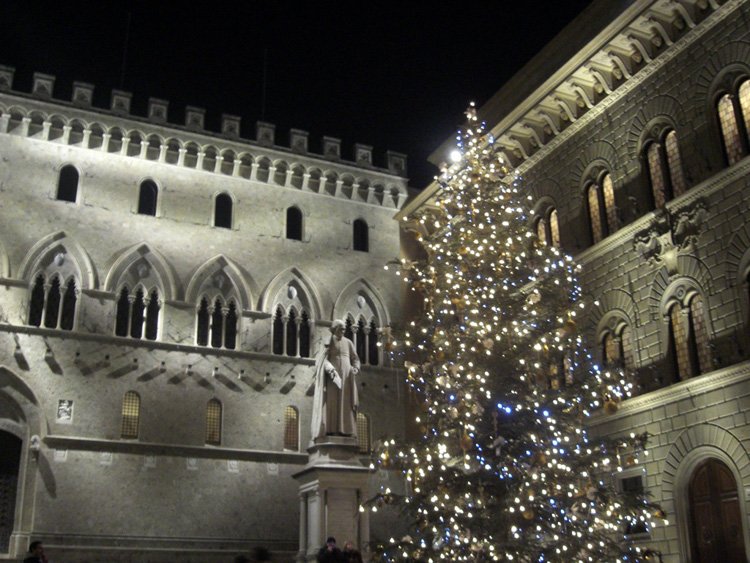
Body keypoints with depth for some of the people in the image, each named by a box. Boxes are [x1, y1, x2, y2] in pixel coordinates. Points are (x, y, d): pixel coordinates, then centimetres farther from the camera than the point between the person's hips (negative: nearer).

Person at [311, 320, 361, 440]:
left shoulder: (348, 342, 14)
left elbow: (355, 359, 14)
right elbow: (322, 359, -4)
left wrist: (356, 368, -7)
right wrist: (329, 369, -23)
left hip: (345, 376, 3)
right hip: (332, 375, -3)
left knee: (345, 403, -5)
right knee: (331, 401, -11)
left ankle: (344, 430, -8)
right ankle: (330, 429, -15)